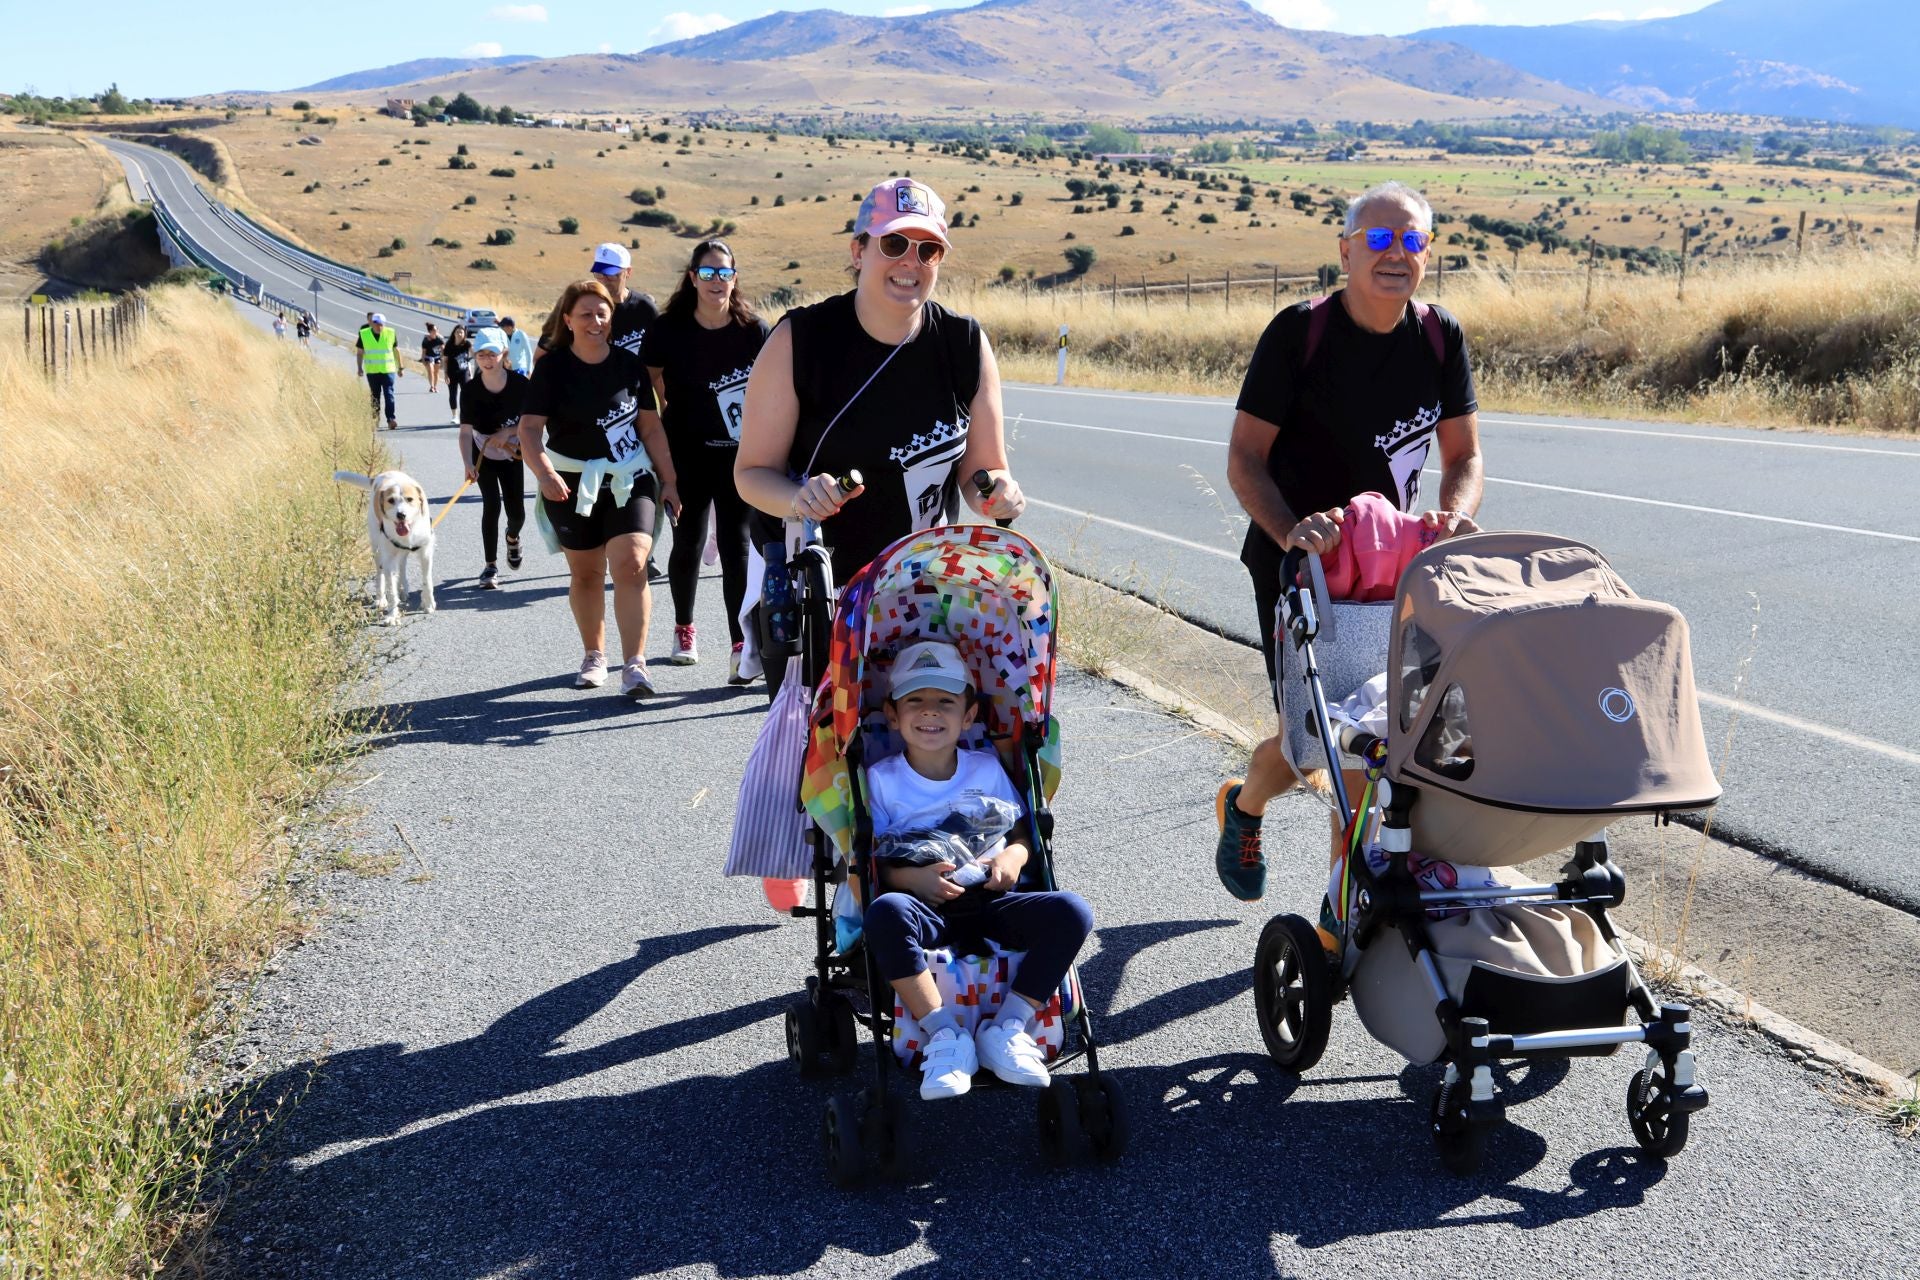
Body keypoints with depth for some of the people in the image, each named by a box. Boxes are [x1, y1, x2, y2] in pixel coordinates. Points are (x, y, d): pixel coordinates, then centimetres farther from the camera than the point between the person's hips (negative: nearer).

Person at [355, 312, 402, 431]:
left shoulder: (391, 333, -1)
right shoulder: (364, 334, -2)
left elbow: (396, 351, 9)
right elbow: (359, 352, 7)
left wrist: (400, 367, 12)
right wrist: (359, 368, 2)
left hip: (388, 370, -1)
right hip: (372, 371, 1)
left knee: (389, 395, -11)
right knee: (375, 395, 10)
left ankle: (391, 419, -15)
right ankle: (375, 416, 24)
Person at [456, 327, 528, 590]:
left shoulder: (519, 384, -18)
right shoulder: (472, 390, -18)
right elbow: (465, 432, -21)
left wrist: (507, 432, -23)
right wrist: (468, 465, -33)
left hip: (512, 455, 1)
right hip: (483, 456, -1)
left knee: (516, 512, 0)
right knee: (492, 505, -15)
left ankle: (512, 537, 38)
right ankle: (491, 566, -5)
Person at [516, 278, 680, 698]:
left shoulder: (629, 364, 2)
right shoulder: (553, 367, -5)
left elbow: (651, 428, 8)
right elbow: (529, 429, -14)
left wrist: (668, 481, 6)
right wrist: (545, 474, -31)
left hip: (630, 480, 0)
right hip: (572, 484, 0)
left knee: (631, 565, -16)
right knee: (586, 573, 11)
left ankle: (634, 665, -15)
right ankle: (594, 656, 30)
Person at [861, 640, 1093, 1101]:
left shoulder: (987, 769, 14)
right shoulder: (881, 779, 6)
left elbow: (1022, 833, 17)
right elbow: (874, 861, 2)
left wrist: (1013, 856, -7)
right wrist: (911, 877, -18)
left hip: (992, 902, 2)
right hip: (927, 907, -2)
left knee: (1071, 911, -25)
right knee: (885, 913, -38)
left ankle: (1007, 1028, -17)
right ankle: (944, 1034, -28)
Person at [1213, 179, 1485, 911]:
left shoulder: (1441, 339, -1)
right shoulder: (1299, 333, -14)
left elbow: (1463, 456, 5)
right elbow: (1244, 458, -12)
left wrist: (1454, 517, -17)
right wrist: (1289, 530, -29)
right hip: (1292, 560, -4)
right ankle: (1243, 804, 30)